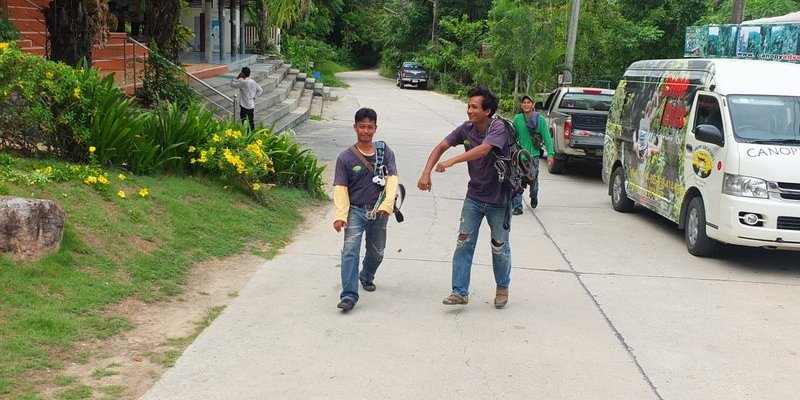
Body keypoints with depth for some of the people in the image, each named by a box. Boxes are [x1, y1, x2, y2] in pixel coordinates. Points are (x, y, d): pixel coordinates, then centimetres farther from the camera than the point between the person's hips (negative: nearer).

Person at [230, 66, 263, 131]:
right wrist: (254, 96, 7)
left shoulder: (243, 82, -19)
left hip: (244, 106, -7)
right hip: (252, 105, 7)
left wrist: (238, 77, -5)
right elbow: (260, 90, 11)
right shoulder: (253, 82, 3)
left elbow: (232, 84, -12)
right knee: (251, 122, 15)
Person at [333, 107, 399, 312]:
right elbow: (340, 188, -5)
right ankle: (349, 295, -19)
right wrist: (340, 215, -17)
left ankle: (367, 276, 47)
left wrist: (387, 204, -25)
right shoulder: (346, 157, -3)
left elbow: (392, 179, -9)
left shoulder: (385, 152, 1)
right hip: (355, 210, -2)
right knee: (350, 251, -17)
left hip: (378, 212, 2)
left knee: (377, 253, 16)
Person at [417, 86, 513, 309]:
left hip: (498, 199, -5)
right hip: (474, 196, 5)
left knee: (500, 247, 9)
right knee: (464, 243, 0)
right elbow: (441, 147, 0)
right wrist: (426, 173, -13)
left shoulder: (498, 128, -22)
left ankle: (502, 288, 31)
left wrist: (452, 161, -49)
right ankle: (460, 292, 6)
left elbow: (483, 149, -40)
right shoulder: (467, 129, -4)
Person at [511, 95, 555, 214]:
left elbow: (547, 137, -4)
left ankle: (534, 197, 44)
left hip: (533, 155, -1)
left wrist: (550, 154, -10)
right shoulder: (517, 119, 2)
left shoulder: (540, 119, -3)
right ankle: (517, 207, -2)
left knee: (533, 179, 12)